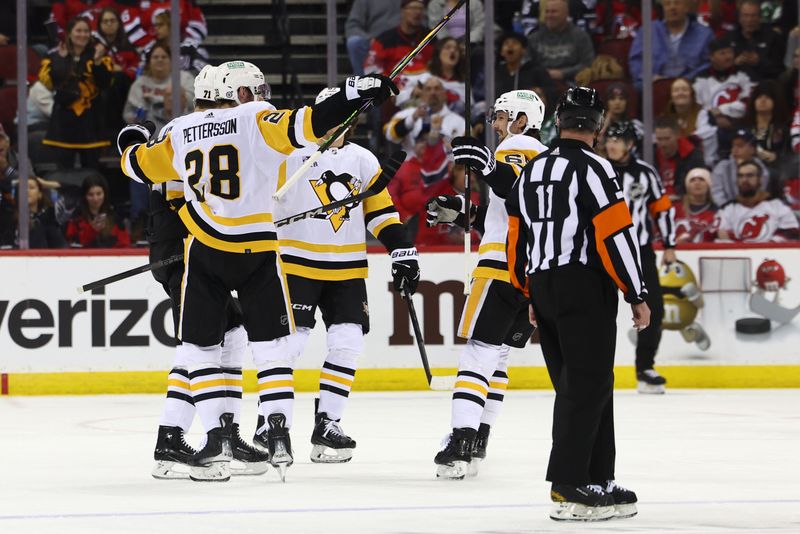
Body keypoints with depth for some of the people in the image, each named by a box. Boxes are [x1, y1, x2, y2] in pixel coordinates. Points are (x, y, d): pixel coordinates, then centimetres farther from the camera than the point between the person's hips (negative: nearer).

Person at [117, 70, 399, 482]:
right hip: (258, 252, -2)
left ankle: (219, 438, -2)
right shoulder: (256, 120, -2)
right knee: (272, 345, 10)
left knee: (199, 348, 10)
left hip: (204, 253, 2)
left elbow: (140, 166, 22)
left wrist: (131, 144, 45)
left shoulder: (181, 132, 9)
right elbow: (300, 126, -19)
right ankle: (278, 436, 0)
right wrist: (353, 95, -18)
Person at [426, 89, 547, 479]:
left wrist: (488, 166, -35)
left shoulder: (516, 147, -4)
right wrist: (460, 213, 26)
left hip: (505, 267, -9)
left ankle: (461, 444, -23)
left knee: (480, 352, -13)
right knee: (496, 356, 14)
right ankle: (475, 445, 12)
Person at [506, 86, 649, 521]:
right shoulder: (592, 169, -11)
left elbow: (517, 239, 18)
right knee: (587, 385, -7)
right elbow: (616, 236, -15)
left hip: (544, 288, 8)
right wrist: (637, 295, -9)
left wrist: (531, 294, 27)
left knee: (584, 386, 13)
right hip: (585, 289, -8)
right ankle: (567, 487, -12)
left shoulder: (532, 171, 13)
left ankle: (599, 480, 15)